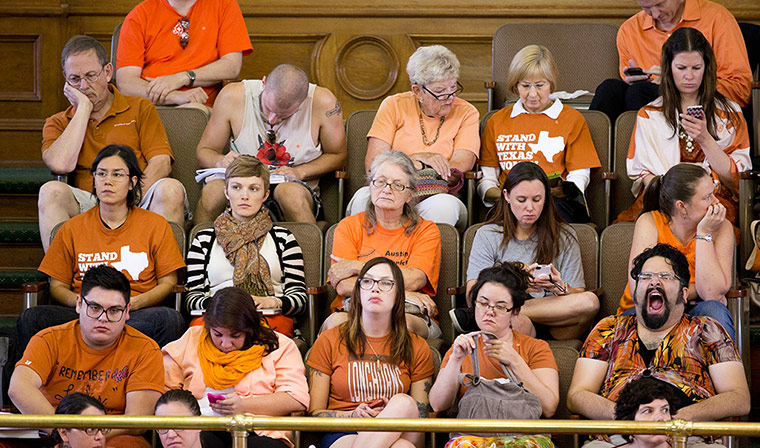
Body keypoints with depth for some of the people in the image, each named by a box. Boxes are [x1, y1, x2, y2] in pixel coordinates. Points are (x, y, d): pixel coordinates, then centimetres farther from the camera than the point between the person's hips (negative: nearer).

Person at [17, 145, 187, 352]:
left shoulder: (155, 225, 11)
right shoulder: (72, 229, 15)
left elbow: (168, 283, 7)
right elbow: (57, 286, 14)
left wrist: (133, 303, -11)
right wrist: (78, 301, -10)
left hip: (137, 316, -1)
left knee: (170, 319, -37)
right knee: (30, 319, -28)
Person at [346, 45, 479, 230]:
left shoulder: (466, 113, 8)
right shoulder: (394, 106, 8)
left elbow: (459, 168, -6)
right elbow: (372, 164, -2)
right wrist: (420, 158, -14)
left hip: (435, 197, 0)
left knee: (445, 206, -36)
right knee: (365, 197, -34)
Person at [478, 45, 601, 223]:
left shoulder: (572, 119, 17)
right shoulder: (497, 121, 23)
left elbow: (579, 177, 10)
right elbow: (486, 177, 17)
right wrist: (499, 195, -8)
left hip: (559, 200, 0)